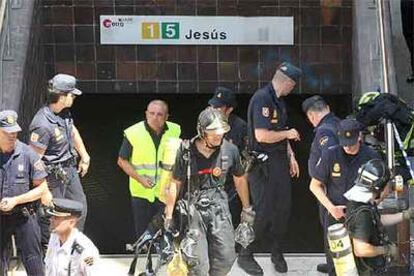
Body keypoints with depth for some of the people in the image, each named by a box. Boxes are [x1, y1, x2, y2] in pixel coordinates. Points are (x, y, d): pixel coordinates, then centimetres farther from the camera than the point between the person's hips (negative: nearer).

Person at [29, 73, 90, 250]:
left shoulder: (64, 112, -2)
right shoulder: (43, 125, -30)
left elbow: (73, 132, 19)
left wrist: (85, 156, 20)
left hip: (70, 169, 9)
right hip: (53, 175, -9)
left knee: (80, 207, 19)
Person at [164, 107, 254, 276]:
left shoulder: (230, 150, -5)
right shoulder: (186, 151, -11)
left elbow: (240, 179, 10)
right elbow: (175, 183, -1)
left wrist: (247, 208, 18)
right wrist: (169, 215, 1)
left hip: (218, 205, 2)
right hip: (193, 206, -2)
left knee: (226, 257, -3)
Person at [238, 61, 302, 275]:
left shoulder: (279, 101, 14)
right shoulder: (262, 99, -18)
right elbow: (262, 135, -26)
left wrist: (290, 156, 14)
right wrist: (288, 134, -12)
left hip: (279, 162, 9)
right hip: (262, 165, -9)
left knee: (283, 209, 11)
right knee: (264, 213, -6)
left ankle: (277, 253, 26)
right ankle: (245, 255, 9)